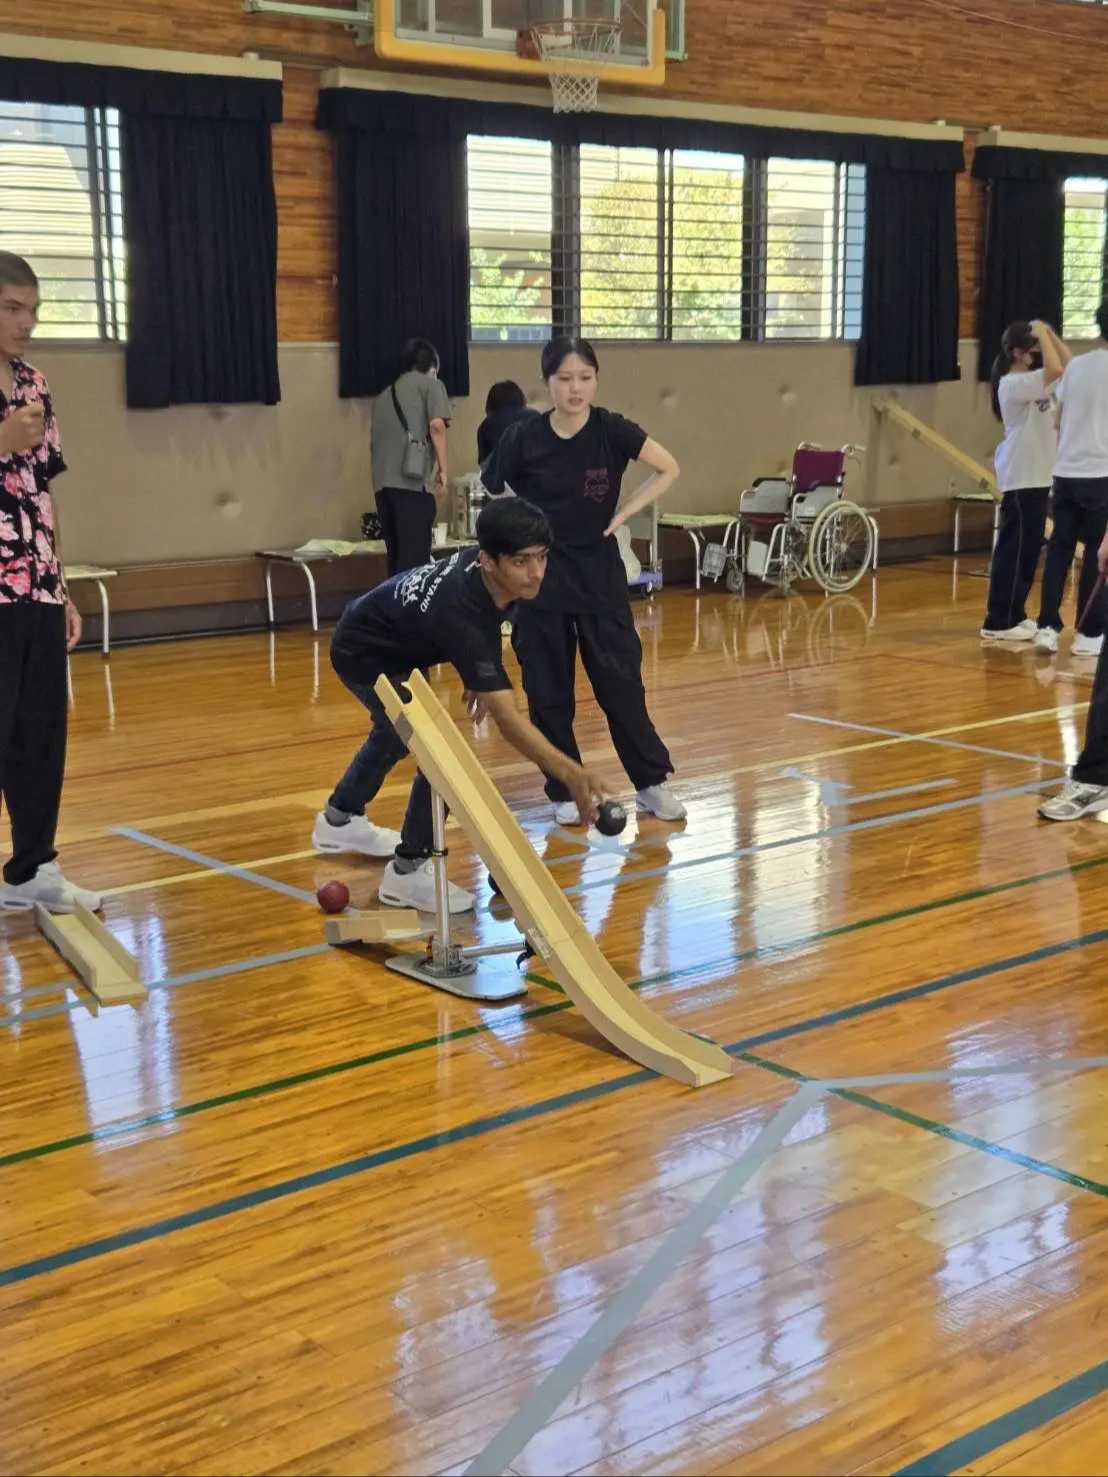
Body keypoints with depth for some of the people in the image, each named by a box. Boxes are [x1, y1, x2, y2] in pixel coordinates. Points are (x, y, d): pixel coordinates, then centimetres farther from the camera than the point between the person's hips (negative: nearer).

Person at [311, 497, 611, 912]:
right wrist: (570, 773, -61)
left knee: (399, 732, 32)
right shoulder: (460, 613, -45)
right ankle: (408, 873, -6)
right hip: (364, 656, -9)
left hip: (395, 642, 9)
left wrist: (483, 679, -1)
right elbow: (507, 718, -50)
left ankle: (340, 820, 58)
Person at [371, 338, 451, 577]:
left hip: (382, 483, 6)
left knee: (396, 558, 11)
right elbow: (436, 425, -8)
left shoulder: (384, 396, 27)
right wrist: (443, 470, -5)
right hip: (413, 481, -6)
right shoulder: (430, 384, 9)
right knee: (414, 559, -8)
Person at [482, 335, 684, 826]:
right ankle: (564, 792, 17)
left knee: (620, 681, 1)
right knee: (548, 691, 4)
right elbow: (491, 499, 4)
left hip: (600, 573, 0)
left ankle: (651, 782, 14)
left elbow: (669, 471, 1)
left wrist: (624, 513, -6)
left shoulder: (612, 430, -9)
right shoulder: (523, 439, -9)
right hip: (540, 578, 0)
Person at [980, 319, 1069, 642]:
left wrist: (1050, 334, 7)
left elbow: (1068, 366, 18)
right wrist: (1042, 334, -17)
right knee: (1013, 548, -8)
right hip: (1020, 478, -10)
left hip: (1037, 476, 10)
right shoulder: (1013, 384, -15)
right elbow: (1055, 370, -28)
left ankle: (1014, 615, 19)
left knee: (1029, 548, 12)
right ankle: (998, 622, -5)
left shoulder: (1032, 381, 14)